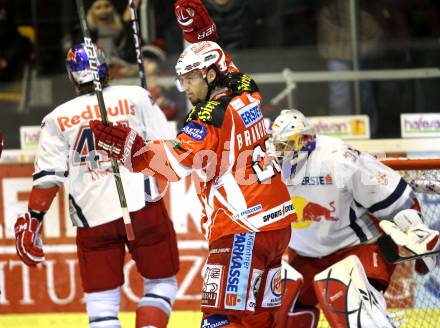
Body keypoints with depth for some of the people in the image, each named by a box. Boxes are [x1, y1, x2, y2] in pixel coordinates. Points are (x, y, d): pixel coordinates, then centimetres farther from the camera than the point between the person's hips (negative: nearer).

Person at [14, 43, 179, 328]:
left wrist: (31, 224, 8)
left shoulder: (57, 119, 7)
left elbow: (48, 177, 2)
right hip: (143, 208, -1)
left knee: (102, 301, 6)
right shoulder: (136, 97, 4)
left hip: (93, 219, 1)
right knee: (160, 283, 14)